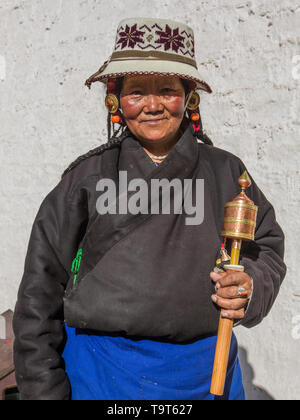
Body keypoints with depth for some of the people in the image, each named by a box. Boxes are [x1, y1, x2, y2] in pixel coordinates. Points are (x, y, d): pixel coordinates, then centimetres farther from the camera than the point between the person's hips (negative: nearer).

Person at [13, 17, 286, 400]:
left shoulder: (225, 172, 0)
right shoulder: (87, 177, -3)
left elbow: (267, 247, 11)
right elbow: (41, 290, -1)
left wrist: (251, 286, -12)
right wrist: (43, 389, -1)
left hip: (207, 371, 2)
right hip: (103, 374, -1)